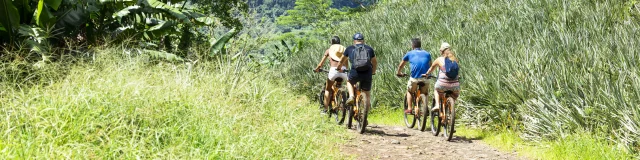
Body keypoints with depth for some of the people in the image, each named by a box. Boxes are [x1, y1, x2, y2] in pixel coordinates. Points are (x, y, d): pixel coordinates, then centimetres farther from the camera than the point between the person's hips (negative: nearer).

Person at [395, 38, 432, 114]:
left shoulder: (410, 53, 13)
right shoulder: (427, 54, 18)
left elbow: (401, 65, 26)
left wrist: (398, 73, 44)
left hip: (414, 78, -2)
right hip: (425, 78, 2)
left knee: (409, 92, 22)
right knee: (424, 94, 22)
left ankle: (409, 109, 12)